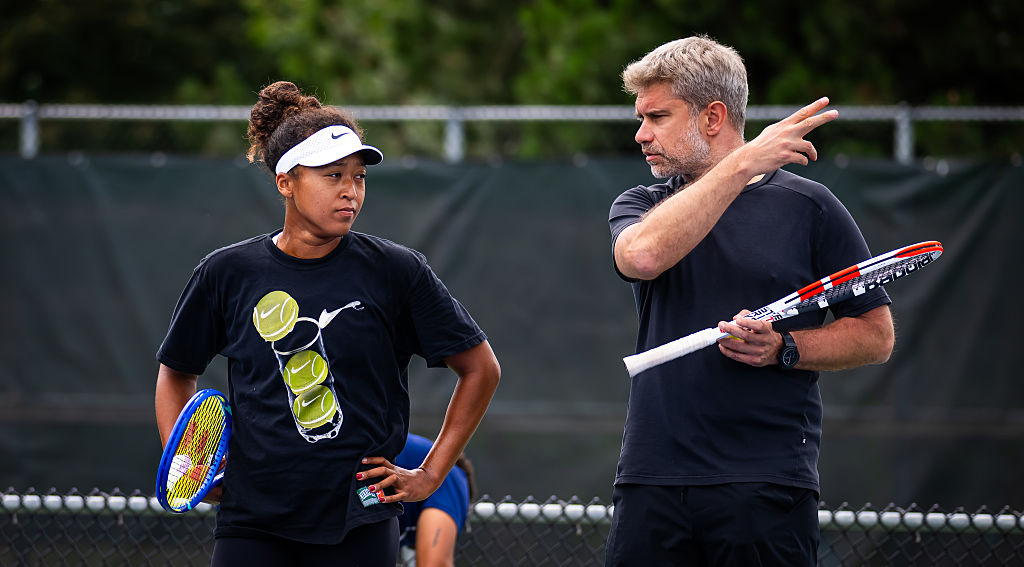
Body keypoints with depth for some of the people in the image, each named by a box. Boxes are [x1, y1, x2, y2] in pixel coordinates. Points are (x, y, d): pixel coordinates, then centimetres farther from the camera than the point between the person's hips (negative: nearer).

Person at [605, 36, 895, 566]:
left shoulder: (807, 205, 4)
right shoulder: (639, 205, 12)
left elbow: (876, 334, 5)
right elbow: (642, 255, -14)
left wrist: (784, 348, -11)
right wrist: (740, 165, -17)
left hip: (768, 485, -3)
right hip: (650, 479, 3)